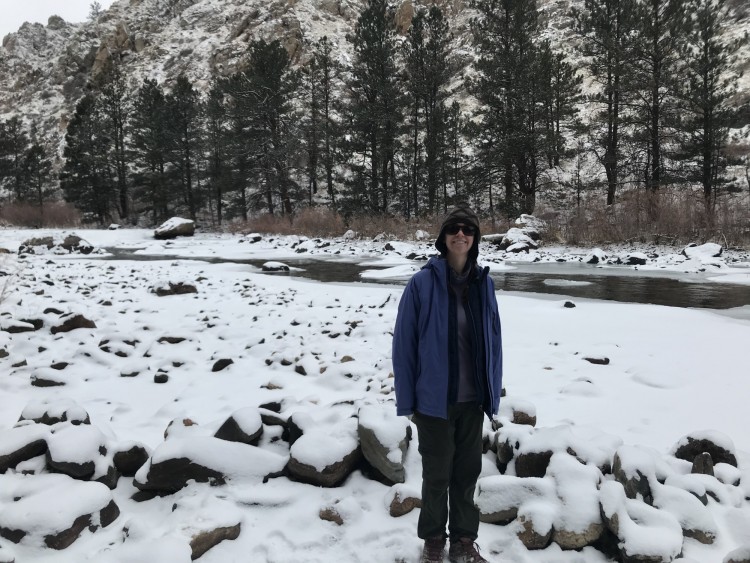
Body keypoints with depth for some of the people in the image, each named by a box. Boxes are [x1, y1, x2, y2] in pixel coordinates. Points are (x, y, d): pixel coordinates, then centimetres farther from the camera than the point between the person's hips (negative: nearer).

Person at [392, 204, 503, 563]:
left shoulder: (484, 284, 0)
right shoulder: (422, 283, -12)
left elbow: (493, 342, 5)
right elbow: (404, 344, -9)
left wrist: (493, 394, 5)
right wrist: (406, 399, -7)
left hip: (473, 400, 3)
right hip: (434, 400, -3)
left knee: (467, 472, 16)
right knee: (437, 474, 12)